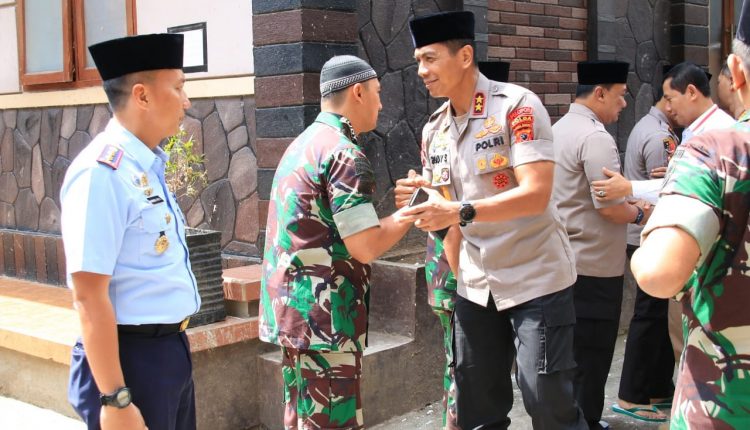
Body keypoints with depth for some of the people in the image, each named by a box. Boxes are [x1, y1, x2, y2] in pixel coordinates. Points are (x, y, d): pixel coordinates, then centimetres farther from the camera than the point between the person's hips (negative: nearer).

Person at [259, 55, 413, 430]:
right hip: (323, 317, -9)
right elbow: (366, 247, -19)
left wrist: (394, 213, 15)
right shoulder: (344, 153, -14)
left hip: (291, 310, 10)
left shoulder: (302, 145, 14)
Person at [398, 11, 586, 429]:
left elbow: (536, 194, -25)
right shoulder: (434, 130, 7)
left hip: (535, 280, -6)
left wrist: (459, 213, -33)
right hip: (475, 285, 7)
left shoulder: (518, 105, -14)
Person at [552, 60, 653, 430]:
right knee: (591, 354, 2)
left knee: (573, 349, 18)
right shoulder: (595, 137, -19)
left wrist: (626, 199, 14)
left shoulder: (559, 129, 11)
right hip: (593, 265, -9)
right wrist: (638, 213, -4)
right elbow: (608, 206, -23)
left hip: (565, 260, 9)